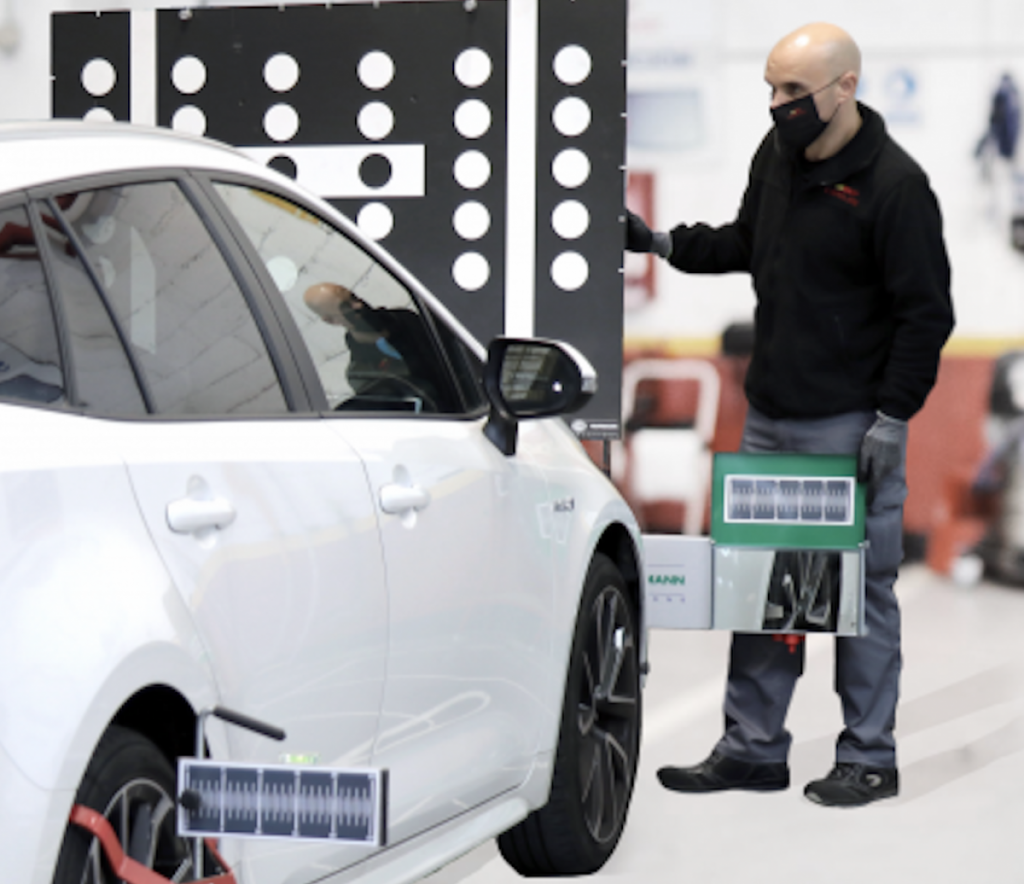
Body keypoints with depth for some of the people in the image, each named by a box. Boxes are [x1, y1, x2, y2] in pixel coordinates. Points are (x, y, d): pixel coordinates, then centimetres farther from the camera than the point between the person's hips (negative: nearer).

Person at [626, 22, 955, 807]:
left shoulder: (894, 184, -14)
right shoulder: (777, 155, 8)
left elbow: (926, 313, -12)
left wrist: (893, 417, -15)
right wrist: (662, 242, 11)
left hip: (851, 424, -7)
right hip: (770, 416, 7)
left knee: (861, 586, 0)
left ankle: (869, 758, 11)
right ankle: (753, 748, 17)